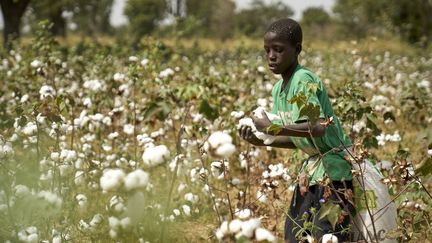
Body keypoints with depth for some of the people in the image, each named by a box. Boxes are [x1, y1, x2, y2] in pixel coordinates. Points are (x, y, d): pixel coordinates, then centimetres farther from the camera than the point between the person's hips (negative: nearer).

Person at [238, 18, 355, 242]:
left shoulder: (303, 80, -19)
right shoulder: (278, 89, 8)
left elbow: (318, 128, -30)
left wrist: (273, 128, -25)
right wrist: (262, 140, -2)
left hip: (334, 169, -9)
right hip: (313, 168, 9)